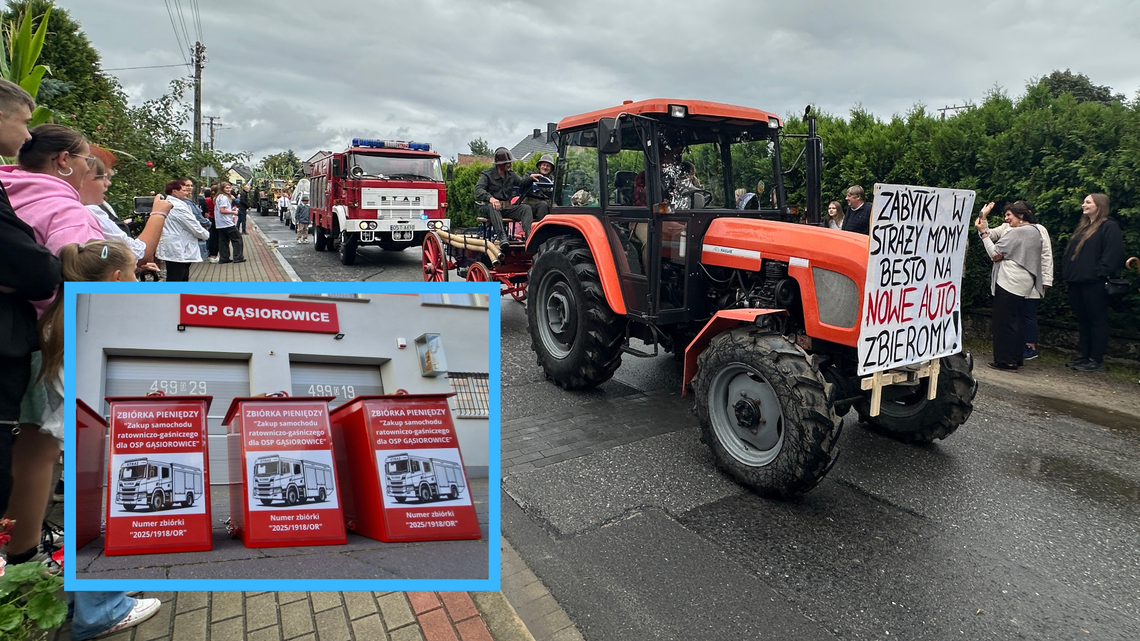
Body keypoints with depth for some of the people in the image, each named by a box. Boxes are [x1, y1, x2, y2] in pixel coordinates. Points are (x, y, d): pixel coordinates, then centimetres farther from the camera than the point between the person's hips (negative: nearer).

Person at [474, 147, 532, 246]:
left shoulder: (511, 174, 16)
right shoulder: (487, 174, -1)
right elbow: (478, 189, -16)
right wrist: (490, 198, -36)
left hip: (507, 206, 4)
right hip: (489, 206, -4)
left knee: (526, 208, -19)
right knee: (493, 207, -39)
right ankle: (501, 235, -54)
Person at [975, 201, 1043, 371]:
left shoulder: (1015, 232, -13)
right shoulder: (1035, 232, 17)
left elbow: (994, 253, -10)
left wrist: (983, 232, -7)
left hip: (1009, 282, -10)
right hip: (1024, 282, 10)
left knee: (1003, 321, -5)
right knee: (1014, 321, 15)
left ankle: (1005, 360, -2)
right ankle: (1017, 358, 20)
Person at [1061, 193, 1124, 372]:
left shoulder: (1109, 227, -5)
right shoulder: (1082, 227, 20)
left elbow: (1113, 253, -15)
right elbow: (1070, 251, 23)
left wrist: (1100, 273, -20)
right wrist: (1066, 270, 12)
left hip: (1094, 283, -8)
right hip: (1076, 281, 8)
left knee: (1097, 320, -2)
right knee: (1083, 320, 12)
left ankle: (1097, 360, 2)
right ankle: (1085, 356, 18)